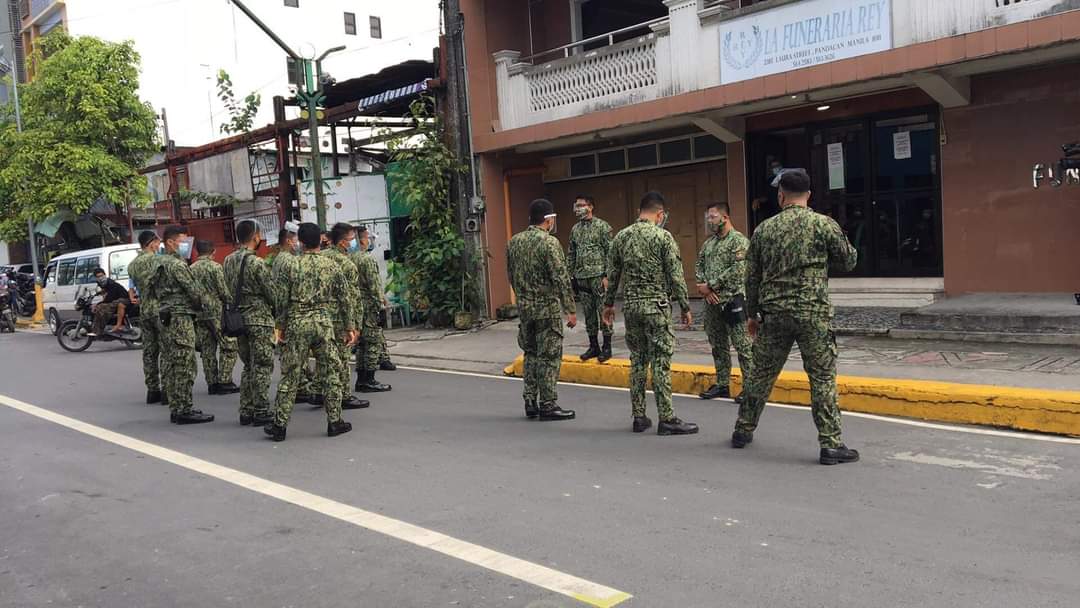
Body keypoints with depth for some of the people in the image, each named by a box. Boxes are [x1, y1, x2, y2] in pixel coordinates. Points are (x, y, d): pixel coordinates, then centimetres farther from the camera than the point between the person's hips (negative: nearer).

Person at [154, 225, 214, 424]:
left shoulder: (160, 265, 17)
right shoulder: (177, 264, -13)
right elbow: (193, 290, -15)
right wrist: (203, 303, 5)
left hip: (166, 318, 10)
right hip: (181, 319, -10)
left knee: (170, 365, 11)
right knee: (184, 365, -7)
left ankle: (176, 408, 17)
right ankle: (184, 411, -6)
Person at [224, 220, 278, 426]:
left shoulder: (229, 260, 8)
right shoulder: (256, 262, -15)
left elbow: (229, 290, 13)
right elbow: (271, 293, -12)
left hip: (239, 319, 8)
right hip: (259, 319, -8)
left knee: (249, 366, 15)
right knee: (262, 367, -1)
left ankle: (246, 411, 16)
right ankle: (261, 411, 1)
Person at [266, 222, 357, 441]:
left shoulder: (291, 268, 0)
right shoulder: (333, 266, 2)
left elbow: (282, 301, 2)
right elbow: (344, 300, 4)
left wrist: (282, 326, 14)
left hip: (297, 324, 0)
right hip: (324, 323, 0)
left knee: (289, 376, 4)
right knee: (332, 373, 8)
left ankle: (279, 425, 8)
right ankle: (334, 422, 11)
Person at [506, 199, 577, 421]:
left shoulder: (514, 242, 7)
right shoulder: (549, 242, -14)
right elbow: (561, 278, -17)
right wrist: (571, 310, -13)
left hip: (523, 306, 7)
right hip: (547, 307, -7)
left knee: (531, 355, 16)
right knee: (549, 357, 1)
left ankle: (530, 403, 18)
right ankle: (548, 405, 5)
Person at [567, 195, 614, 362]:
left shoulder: (602, 226, -5)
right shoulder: (575, 229, 12)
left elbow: (610, 253, -9)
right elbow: (571, 255, 17)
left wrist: (607, 276, -15)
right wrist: (570, 275, 10)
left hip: (598, 276, -6)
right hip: (581, 278, 6)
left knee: (603, 312, -2)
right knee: (588, 313, 9)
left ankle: (606, 348, 5)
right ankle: (594, 347, 18)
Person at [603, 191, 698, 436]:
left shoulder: (621, 237, 7)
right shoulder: (663, 236, -8)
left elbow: (612, 275, 11)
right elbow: (676, 276, -9)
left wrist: (608, 303, 21)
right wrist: (685, 307, -2)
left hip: (630, 305, 5)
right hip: (656, 306, -5)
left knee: (637, 360, 11)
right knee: (660, 362, -3)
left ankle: (639, 416, 14)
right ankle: (667, 419, 0)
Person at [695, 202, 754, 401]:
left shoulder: (739, 240, -8)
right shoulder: (708, 242, 15)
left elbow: (737, 271, -17)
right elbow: (699, 267, 15)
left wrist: (711, 285, -14)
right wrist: (704, 289, -3)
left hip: (733, 300, -8)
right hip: (712, 302, 8)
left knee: (743, 345, -5)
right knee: (718, 346, 14)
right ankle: (722, 385, 23)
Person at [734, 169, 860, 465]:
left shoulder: (764, 229, 5)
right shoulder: (824, 224, -5)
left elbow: (752, 276, 9)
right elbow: (849, 261, 6)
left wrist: (752, 314, 19)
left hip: (774, 315, 3)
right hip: (813, 314, -3)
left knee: (761, 373, 15)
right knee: (823, 378, 2)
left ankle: (743, 430, 27)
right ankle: (831, 444, 2)